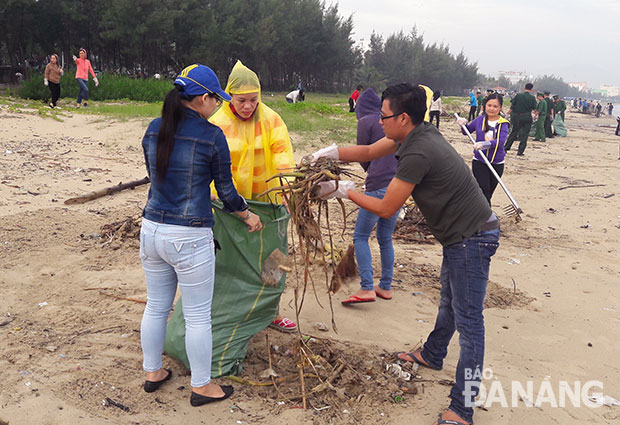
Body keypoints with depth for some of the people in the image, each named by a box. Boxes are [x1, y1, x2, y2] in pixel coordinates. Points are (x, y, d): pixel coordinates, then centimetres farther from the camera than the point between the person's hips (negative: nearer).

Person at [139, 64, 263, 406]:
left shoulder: (153, 130, 3)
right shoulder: (212, 136, -13)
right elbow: (227, 192, -6)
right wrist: (250, 217, 12)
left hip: (152, 230, 6)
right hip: (189, 237, -6)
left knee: (156, 307, 21)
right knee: (198, 316, 9)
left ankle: (153, 372, 39)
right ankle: (201, 387, 25)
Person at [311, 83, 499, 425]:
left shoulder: (417, 153, -26)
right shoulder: (418, 133, 3)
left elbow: (386, 208, -18)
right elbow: (369, 151, 15)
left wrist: (344, 191, -8)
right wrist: (332, 152, 1)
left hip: (472, 237, -10)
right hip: (461, 234, 11)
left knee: (468, 319, -6)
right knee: (449, 301, 27)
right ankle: (432, 355, 49)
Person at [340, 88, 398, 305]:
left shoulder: (365, 121, 0)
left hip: (379, 187, -7)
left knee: (360, 236, 2)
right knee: (386, 238, 17)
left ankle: (367, 288, -6)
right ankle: (385, 287, 23)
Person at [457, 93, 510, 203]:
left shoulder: (503, 124, -6)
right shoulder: (479, 120, 0)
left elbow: (501, 141, -22)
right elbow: (467, 131, 17)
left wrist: (485, 144, -38)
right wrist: (464, 124, -5)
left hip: (497, 163, 0)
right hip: (479, 162, 0)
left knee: (489, 193, 13)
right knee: (484, 191, -12)